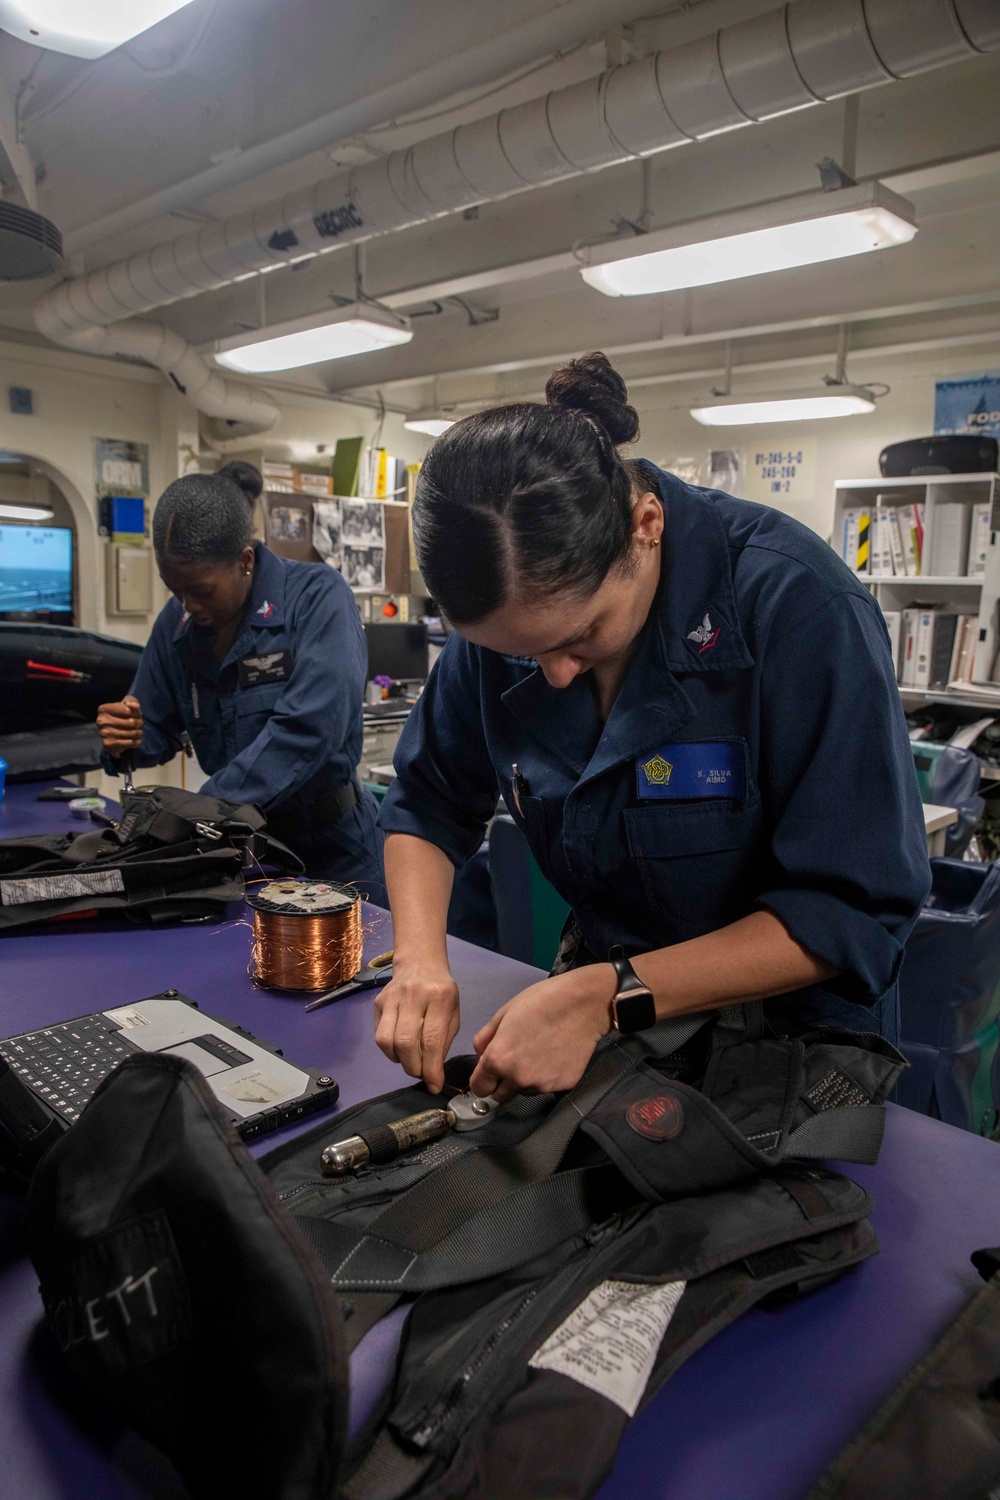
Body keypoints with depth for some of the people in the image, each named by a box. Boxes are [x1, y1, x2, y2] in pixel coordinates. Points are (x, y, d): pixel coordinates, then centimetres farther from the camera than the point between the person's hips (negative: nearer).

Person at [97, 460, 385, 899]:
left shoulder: (317, 598, -17)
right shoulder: (177, 621, 1)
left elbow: (307, 728, -27)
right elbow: (157, 730, 10)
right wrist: (124, 738, -15)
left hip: (332, 851, -4)